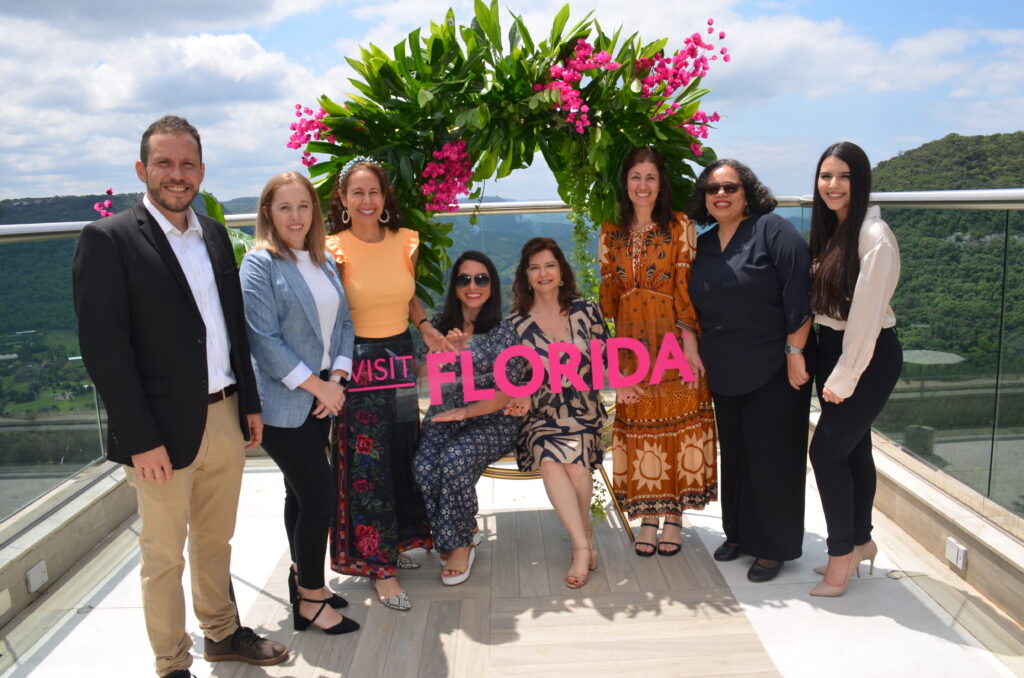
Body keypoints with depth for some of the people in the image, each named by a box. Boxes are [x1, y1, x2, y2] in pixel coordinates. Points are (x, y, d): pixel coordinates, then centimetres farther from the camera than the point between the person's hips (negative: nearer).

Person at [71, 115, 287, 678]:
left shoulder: (214, 234, 9)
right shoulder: (107, 240, -11)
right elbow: (104, 350, -15)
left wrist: (250, 403, 11)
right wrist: (142, 440, -17)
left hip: (226, 418, 6)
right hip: (165, 431, -6)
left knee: (215, 540, 21)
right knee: (164, 556, 10)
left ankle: (222, 632, 40)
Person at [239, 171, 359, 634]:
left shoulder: (323, 263, 11)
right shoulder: (260, 264, -10)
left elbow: (342, 323, 11)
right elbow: (265, 339, -17)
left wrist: (336, 378, -4)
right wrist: (316, 386, -15)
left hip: (321, 396, 7)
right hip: (282, 402, -7)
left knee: (302, 491, 16)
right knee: (319, 493, -6)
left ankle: (302, 579, 31)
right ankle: (311, 600, 9)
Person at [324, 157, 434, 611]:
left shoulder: (405, 242, 4)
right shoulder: (333, 250, -9)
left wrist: (425, 327, 4)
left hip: (399, 356, 5)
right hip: (357, 363, -5)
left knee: (403, 454, 14)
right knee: (366, 465, -1)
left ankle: (396, 541, 33)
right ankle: (379, 566, 10)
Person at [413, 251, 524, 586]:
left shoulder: (504, 331, -3)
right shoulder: (440, 325, 8)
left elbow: (506, 394, -7)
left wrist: (464, 411, -18)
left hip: (492, 422, -3)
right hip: (445, 418, 4)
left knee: (454, 459, -32)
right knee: (424, 466, -26)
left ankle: (460, 544, -9)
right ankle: (466, 531, -1)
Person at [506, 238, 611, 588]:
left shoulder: (586, 311, 6)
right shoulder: (517, 324, 5)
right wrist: (522, 400, -13)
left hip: (584, 412, 0)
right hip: (542, 416, 0)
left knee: (571, 458, -29)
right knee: (550, 459, -31)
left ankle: (581, 536, -5)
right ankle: (583, 544, -21)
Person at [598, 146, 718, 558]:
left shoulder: (680, 228, 0)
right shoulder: (610, 233, 10)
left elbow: (686, 287, -6)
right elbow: (607, 292, 9)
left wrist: (690, 343, -15)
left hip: (672, 338, -2)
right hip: (630, 342, 3)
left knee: (678, 423, 2)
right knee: (639, 426, 5)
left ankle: (674, 517, 15)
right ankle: (648, 518, 16)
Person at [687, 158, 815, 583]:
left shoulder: (773, 230, -10)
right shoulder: (703, 245, 10)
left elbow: (799, 293, -16)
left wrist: (795, 352, -18)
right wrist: (695, 351, 13)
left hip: (773, 371, -6)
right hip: (724, 373, 6)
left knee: (771, 457, 2)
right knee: (734, 453, 15)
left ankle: (775, 547, 18)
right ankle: (739, 533, 31)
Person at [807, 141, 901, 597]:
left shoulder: (873, 236, -18)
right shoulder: (830, 231, 9)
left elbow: (865, 314, -20)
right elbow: (823, 303, 7)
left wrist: (843, 378, -17)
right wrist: (828, 370, 3)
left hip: (869, 357, -8)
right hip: (832, 349, 8)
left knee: (827, 450, -6)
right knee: (853, 448, 16)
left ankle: (843, 553, 10)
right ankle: (861, 541, 30)